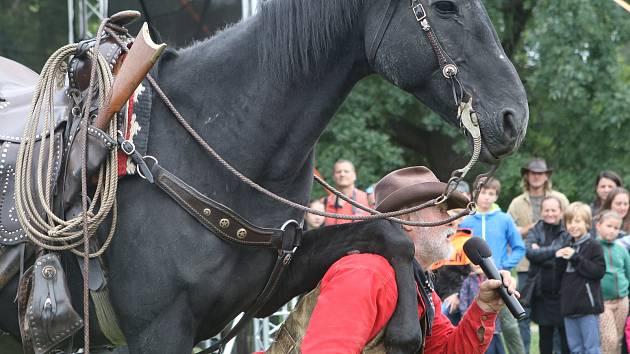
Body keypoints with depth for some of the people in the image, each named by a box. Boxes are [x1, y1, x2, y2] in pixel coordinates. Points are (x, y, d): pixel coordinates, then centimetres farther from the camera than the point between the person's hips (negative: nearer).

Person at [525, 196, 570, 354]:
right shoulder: (535, 231, 7)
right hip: (542, 293, 3)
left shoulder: (569, 232, -1)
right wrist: (556, 250, -15)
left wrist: (541, 253, -11)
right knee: (545, 334, 11)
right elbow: (530, 252, -11)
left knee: (566, 334, 0)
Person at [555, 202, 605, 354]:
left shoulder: (593, 245, -6)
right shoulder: (567, 247, 16)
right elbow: (559, 276, 18)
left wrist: (575, 258, -16)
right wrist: (559, 260, -2)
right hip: (569, 306, 7)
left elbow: (599, 271, -15)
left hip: (587, 305, -7)